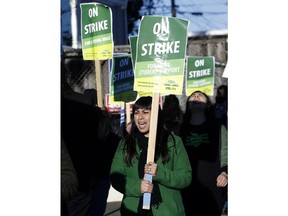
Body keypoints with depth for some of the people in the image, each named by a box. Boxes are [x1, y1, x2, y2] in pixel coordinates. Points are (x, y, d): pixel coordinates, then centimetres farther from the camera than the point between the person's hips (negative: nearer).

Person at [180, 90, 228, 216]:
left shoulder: (219, 129, 12)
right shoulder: (180, 130, 15)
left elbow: (226, 157, 5)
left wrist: (225, 173, -13)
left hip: (212, 191, -1)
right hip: (186, 191, 1)